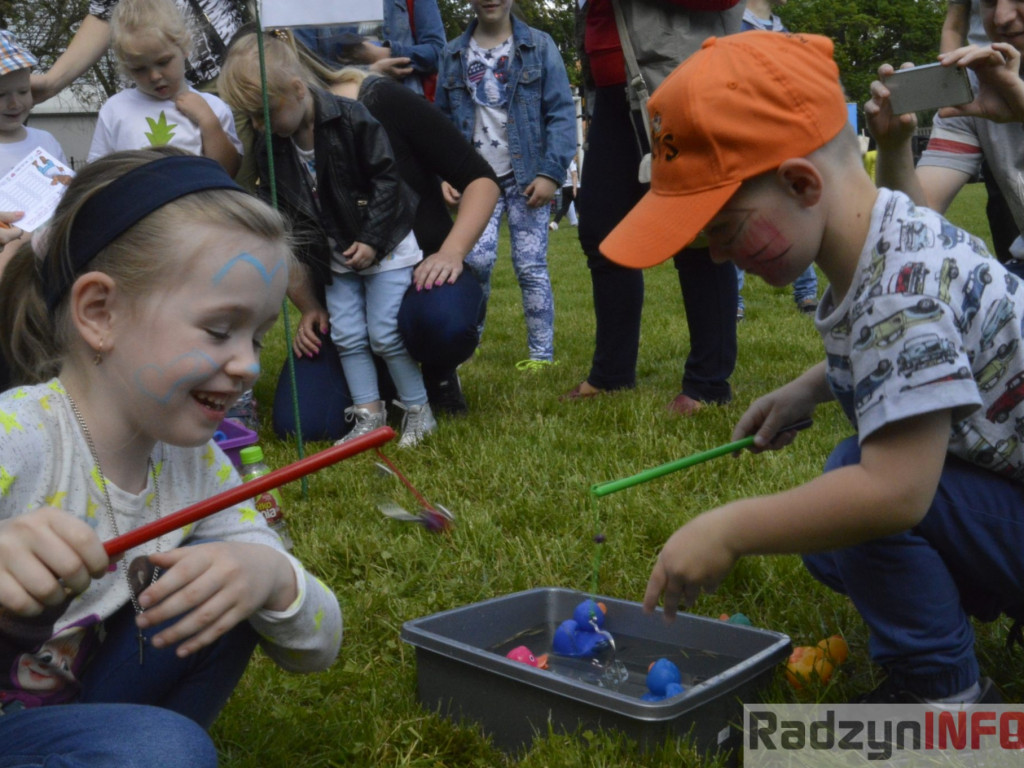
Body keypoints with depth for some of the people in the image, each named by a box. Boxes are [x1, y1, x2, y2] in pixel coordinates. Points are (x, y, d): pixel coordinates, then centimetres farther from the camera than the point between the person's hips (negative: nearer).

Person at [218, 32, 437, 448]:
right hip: (337, 256, 6)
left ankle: (418, 410, 11)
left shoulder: (352, 119, -21)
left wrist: (372, 240, -19)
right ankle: (368, 414, 17)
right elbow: (290, 215, 3)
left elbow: (387, 177, -16)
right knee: (347, 335, 5)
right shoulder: (270, 148, -3)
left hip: (386, 246, -6)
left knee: (385, 333, -6)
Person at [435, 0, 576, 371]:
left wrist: (551, 173, -11)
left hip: (526, 178, -2)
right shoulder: (453, 54, 10)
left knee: (530, 266, -2)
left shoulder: (539, 45, 2)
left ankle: (541, 353, 6)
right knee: (476, 258, -11)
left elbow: (562, 112, -3)